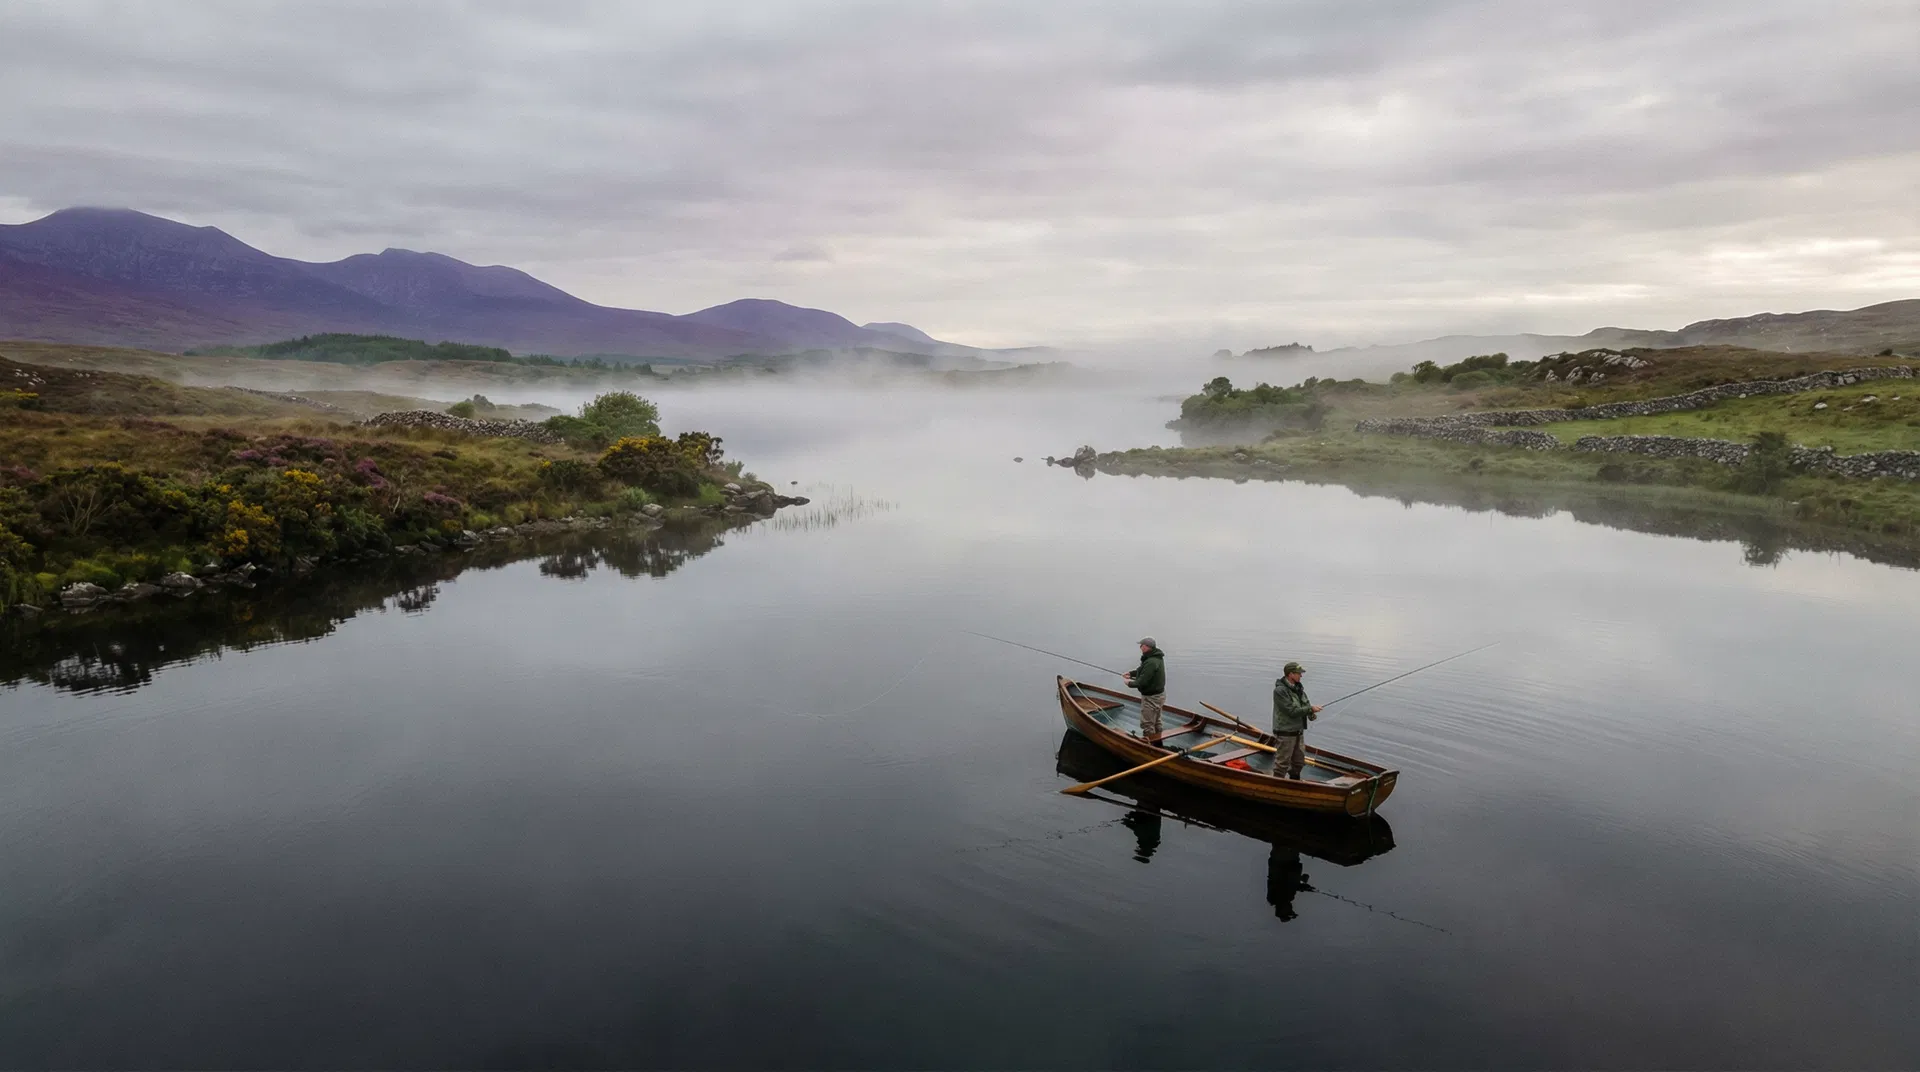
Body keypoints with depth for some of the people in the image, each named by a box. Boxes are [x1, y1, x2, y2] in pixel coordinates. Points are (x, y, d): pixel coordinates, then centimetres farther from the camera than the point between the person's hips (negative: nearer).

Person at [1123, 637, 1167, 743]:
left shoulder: (1151, 662, -30)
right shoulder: (1157, 658, 3)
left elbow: (1142, 681, -29)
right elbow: (1144, 671, 16)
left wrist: (1130, 683, -13)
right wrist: (1131, 673, 6)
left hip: (1151, 697, -11)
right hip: (1159, 694, 11)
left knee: (1147, 724, 1)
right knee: (1155, 721, 24)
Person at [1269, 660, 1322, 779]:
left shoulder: (1298, 688, 8)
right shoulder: (1280, 691, -19)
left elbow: (1306, 703, 14)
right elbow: (1292, 711, -23)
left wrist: (1311, 713, -8)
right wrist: (1310, 709, -17)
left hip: (1299, 732, 9)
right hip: (1285, 733, -9)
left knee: (1299, 762, 19)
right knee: (1282, 763, -1)